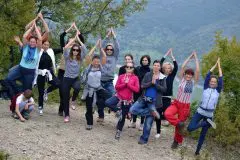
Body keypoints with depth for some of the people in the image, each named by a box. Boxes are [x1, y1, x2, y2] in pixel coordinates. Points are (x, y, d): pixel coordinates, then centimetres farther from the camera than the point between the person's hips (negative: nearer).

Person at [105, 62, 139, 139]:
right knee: (107, 103, -26)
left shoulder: (135, 78, -1)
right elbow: (116, 87, -5)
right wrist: (124, 84, -18)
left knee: (123, 116, 6)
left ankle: (119, 131, 26)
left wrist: (128, 84, -16)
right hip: (119, 96, 1)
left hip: (128, 100, -1)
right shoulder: (121, 76, 3)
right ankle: (118, 111, -2)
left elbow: (136, 89, -10)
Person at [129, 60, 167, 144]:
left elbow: (164, 89, -7)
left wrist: (155, 83, -15)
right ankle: (151, 112, -6)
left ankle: (144, 138, 15)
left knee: (148, 123, -1)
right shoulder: (148, 74, 4)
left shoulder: (163, 78, 2)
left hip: (154, 101, -2)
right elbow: (142, 85, -5)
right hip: (144, 98, 2)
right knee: (132, 110, -16)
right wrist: (151, 82, -17)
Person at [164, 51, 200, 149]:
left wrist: (196, 58, -8)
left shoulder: (193, 82, -2)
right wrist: (190, 57, -2)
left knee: (180, 123, 5)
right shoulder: (182, 79, 1)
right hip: (176, 103, 1)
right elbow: (182, 67, -6)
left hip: (185, 106, -1)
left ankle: (177, 141, 25)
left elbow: (197, 70, -13)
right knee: (167, 114, -28)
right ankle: (179, 124, -11)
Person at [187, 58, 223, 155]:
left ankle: (197, 150, 21)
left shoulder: (217, 91, 4)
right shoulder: (206, 88, 2)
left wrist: (219, 66, 1)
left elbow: (221, 79, -4)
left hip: (209, 114, 1)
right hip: (200, 111, 0)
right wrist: (215, 65, 1)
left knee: (203, 134, 8)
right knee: (190, 128, -19)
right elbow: (208, 75, -3)